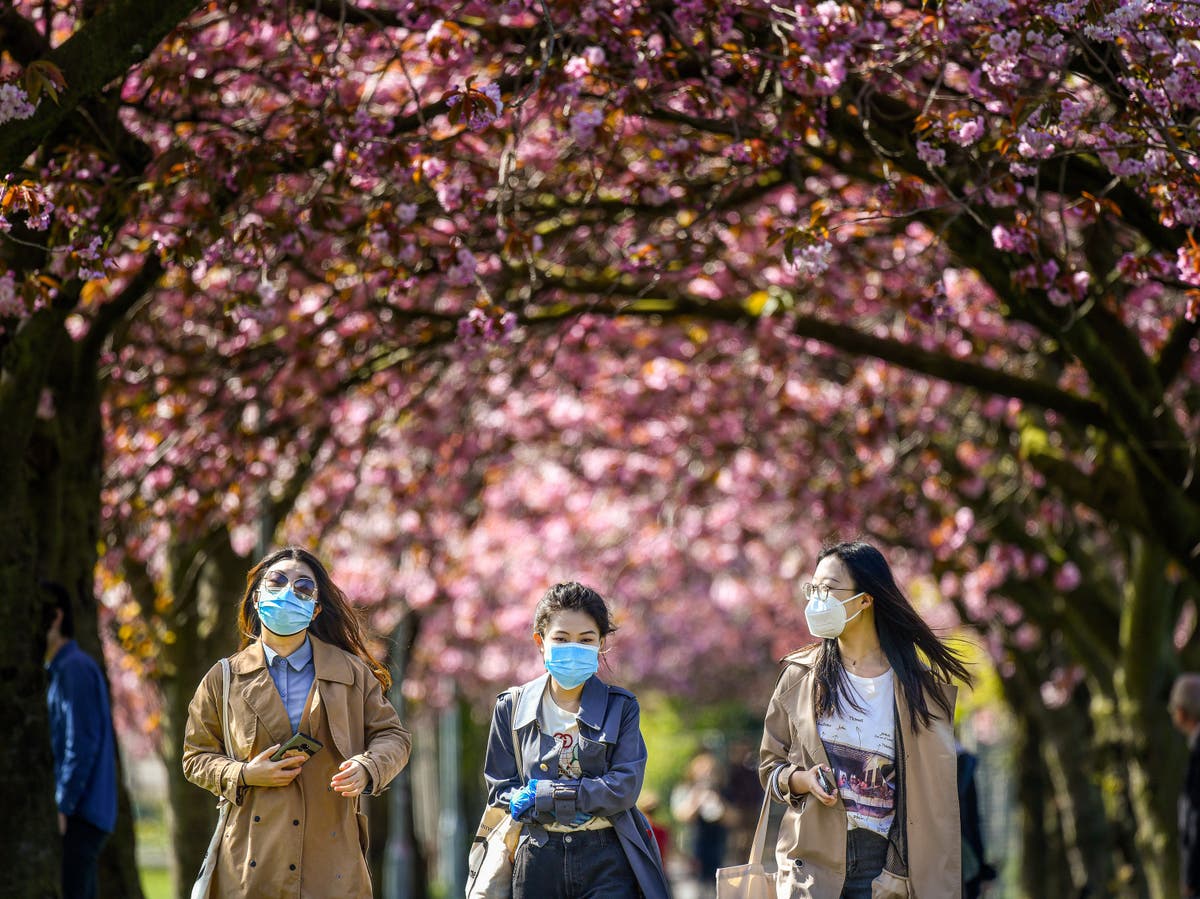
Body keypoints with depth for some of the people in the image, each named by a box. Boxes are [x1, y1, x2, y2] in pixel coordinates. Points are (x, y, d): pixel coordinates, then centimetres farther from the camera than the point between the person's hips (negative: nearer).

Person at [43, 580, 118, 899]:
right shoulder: (63, 669, 20)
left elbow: (82, 746, -17)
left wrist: (61, 808, -17)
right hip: (82, 816, 10)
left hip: (80, 816, -10)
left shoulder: (75, 668, -10)